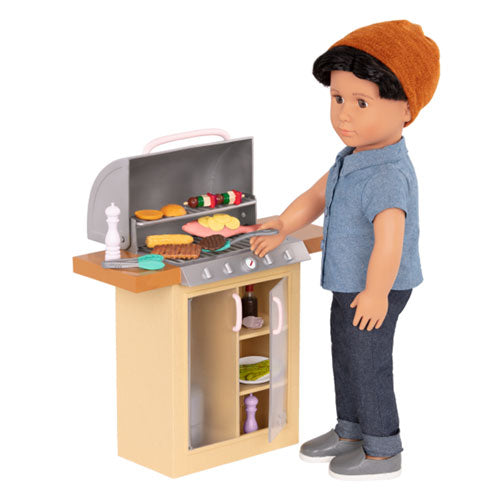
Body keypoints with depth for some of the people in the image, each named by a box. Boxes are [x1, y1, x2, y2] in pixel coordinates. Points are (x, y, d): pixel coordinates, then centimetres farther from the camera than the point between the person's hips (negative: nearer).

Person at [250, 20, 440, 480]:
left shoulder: (386, 177, -30)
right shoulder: (352, 160, 3)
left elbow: (389, 238, -38)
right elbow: (316, 197, 16)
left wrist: (376, 293, -34)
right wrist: (279, 231, 11)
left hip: (374, 291, -10)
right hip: (349, 286, 10)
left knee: (368, 364, 3)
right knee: (345, 356, 22)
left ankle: (382, 450, 18)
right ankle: (350, 431, 39)